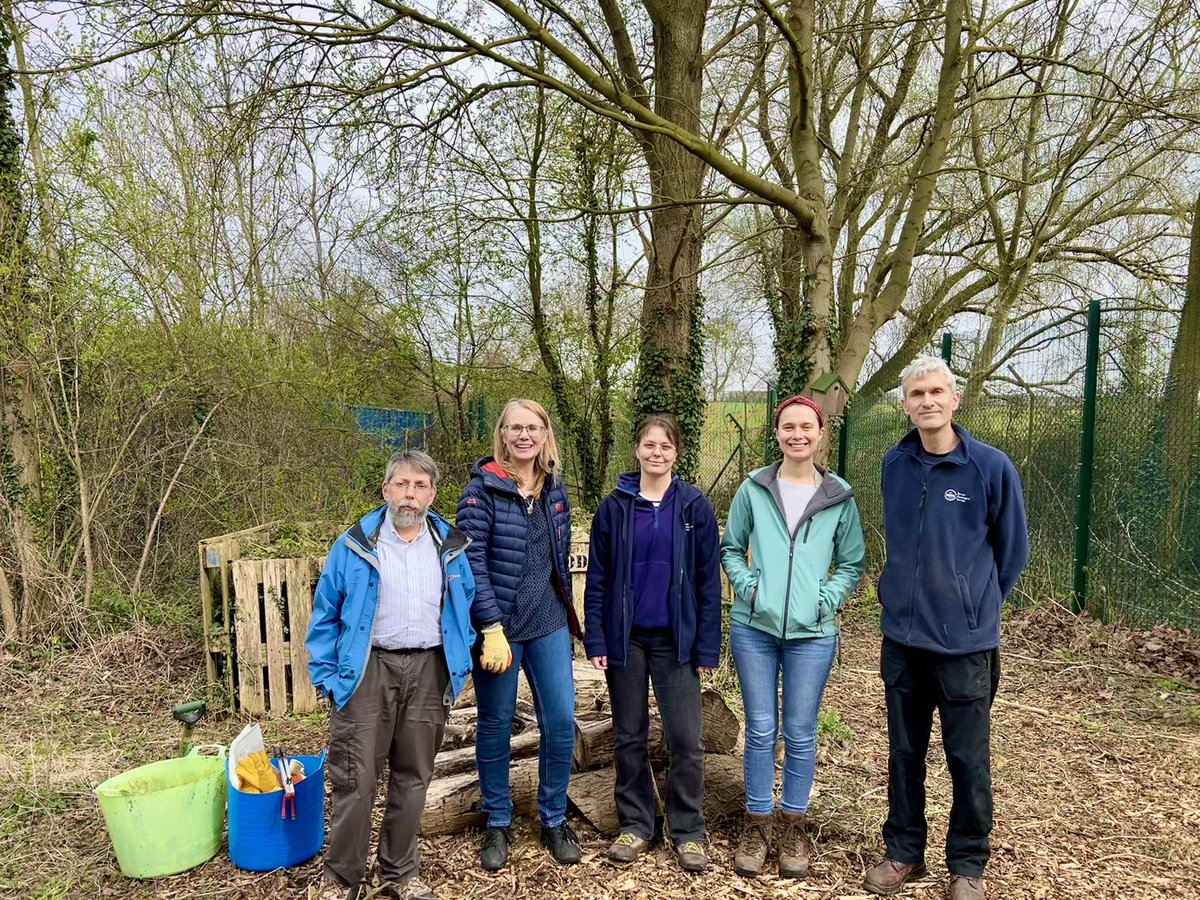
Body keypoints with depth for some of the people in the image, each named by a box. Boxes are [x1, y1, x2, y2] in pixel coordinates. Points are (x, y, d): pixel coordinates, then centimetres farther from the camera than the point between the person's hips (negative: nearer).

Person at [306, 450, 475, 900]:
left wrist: (459, 664, 6)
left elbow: (465, 608, 13)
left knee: (413, 778, 13)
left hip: (429, 671, 3)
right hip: (368, 669, -2)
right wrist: (327, 676, -4)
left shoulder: (450, 547, 6)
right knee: (355, 780, 1)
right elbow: (325, 615, 1)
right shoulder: (354, 546, -2)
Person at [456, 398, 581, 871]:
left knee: (561, 722, 4)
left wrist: (566, 611, 15)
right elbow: (470, 560, -15)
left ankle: (554, 819, 25)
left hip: (549, 625, 4)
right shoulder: (482, 488, -9)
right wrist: (491, 628, -19)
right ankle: (498, 823, 29)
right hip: (498, 625, -4)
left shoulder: (555, 489, 7)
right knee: (495, 725, 10)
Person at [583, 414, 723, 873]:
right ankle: (635, 824, 26)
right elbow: (597, 577, 2)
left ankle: (689, 832, 19)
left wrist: (707, 646, -4)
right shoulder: (614, 507, 0)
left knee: (685, 740, 2)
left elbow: (708, 580, -1)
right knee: (629, 737, 11)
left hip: (675, 640, -1)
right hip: (626, 638, 1)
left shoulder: (695, 507, -2)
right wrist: (595, 640, -3)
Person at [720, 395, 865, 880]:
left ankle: (794, 825, 28)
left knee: (800, 734, 10)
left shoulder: (840, 497, 1)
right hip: (754, 627, 0)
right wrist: (746, 584, -7)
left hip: (812, 634, 0)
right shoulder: (753, 489, 0)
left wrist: (828, 598, -6)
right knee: (760, 731, 9)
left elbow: (852, 564, 8)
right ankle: (757, 823, 25)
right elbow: (730, 547, 8)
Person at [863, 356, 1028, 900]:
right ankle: (904, 851, 32)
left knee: (968, 760, 9)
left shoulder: (991, 467, -10)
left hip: (965, 641, -3)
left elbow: (1011, 551, 2)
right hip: (902, 636, 4)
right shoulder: (894, 465, 2)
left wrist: (974, 604, 9)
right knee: (904, 754, 15)